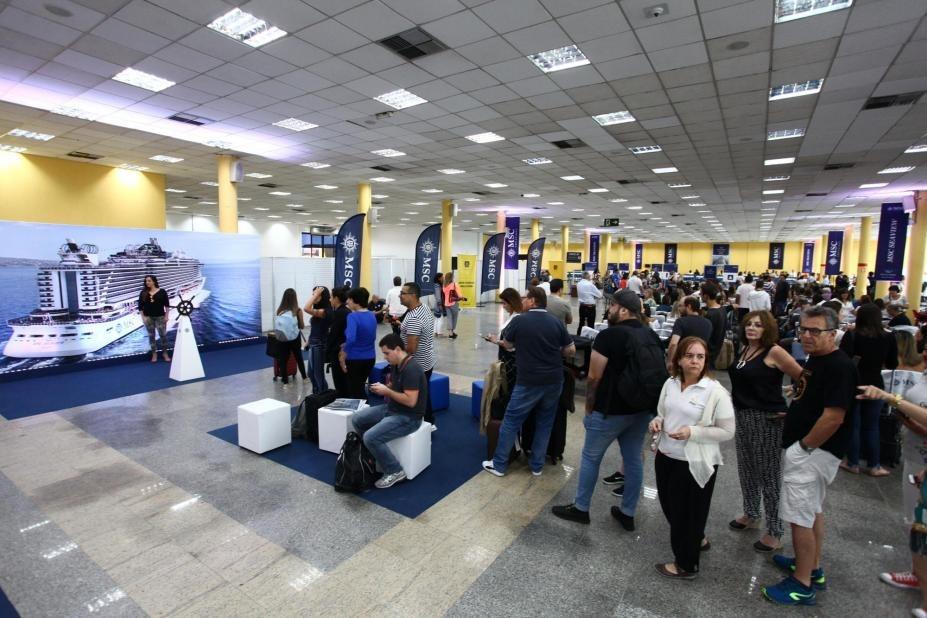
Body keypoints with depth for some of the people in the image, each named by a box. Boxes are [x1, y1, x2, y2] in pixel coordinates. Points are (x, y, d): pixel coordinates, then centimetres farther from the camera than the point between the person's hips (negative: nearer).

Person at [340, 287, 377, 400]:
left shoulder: (353, 316, -19)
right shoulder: (372, 315, 4)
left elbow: (350, 339, -32)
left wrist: (343, 357, -19)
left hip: (355, 359, -7)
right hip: (370, 358, 7)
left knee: (354, 390, 10)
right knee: (360, 387, 24)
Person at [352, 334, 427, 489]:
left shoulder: (411, 369, -26)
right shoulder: (395, 365, 4)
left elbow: (410, 401, -30)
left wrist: (386, 391, -21)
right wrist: (382, 387, -4)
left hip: (408, 417, -10)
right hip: (391, 408, 10)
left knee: (371, 437, -23)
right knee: (357, 419, 7)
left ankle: (395, 471, -4)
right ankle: (370, 455, 22)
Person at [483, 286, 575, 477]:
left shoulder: (519, 321, -10)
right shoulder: (557, 322, -3)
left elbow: (507, 345, 7)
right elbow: (571, 351, 6)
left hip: (528, 382, -3)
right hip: (554, 381, 4)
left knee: (511, 422, 10)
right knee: (544, 423, 17)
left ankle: (498, 465, 19)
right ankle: (537, 465, 27)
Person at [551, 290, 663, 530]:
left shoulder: (608, 335, -18)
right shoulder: (653, 336, 3)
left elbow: (594, 377, -16)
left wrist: (589, 405, -2)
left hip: (611, 410, -6)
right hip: (643, 409, 7)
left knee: (591, 457, 10)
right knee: (634, 459, 16)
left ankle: (581, 508, 24)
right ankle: (628, 513, 30)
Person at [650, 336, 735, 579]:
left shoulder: (715, 392, -16)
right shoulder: (670, 383, 0)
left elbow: (727, 431, -13)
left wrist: (693, 432, -24)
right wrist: (657, 422, -8)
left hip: (695, 464, -6)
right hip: (665, 456, 6)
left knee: (689, 514, 11)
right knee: (670, 507, 22)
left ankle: (686, 565, 33)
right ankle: (696, 540, 50)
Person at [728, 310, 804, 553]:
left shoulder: (774, 352, -13)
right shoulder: (744, 349, 8)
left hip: (767, 419, -7)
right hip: (742, 416, 7)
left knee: (769, 474, 3)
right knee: (747, 470, 19)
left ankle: (774, 532, 17)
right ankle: (751, 514, 38)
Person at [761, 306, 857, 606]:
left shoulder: (839, 367, -21)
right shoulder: (816, 359, 9)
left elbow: (833, 417, -25)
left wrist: (803, 446, -18)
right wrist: (793, 410, 9)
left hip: (812, 451, -10)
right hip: (805, 449, 10)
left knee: (800, 516, -1)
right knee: (813, 511, 21)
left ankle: (802, 584, 13)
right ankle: (813, 568, 37)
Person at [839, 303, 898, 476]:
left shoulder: (851, 335, -15)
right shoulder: (888, 337, -5)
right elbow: (892, 365, 5)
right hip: (875, 386, 3)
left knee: (853, 425, 9)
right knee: (872, 426, 14)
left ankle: (853, 463, 18)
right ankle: (875, 466, 21)